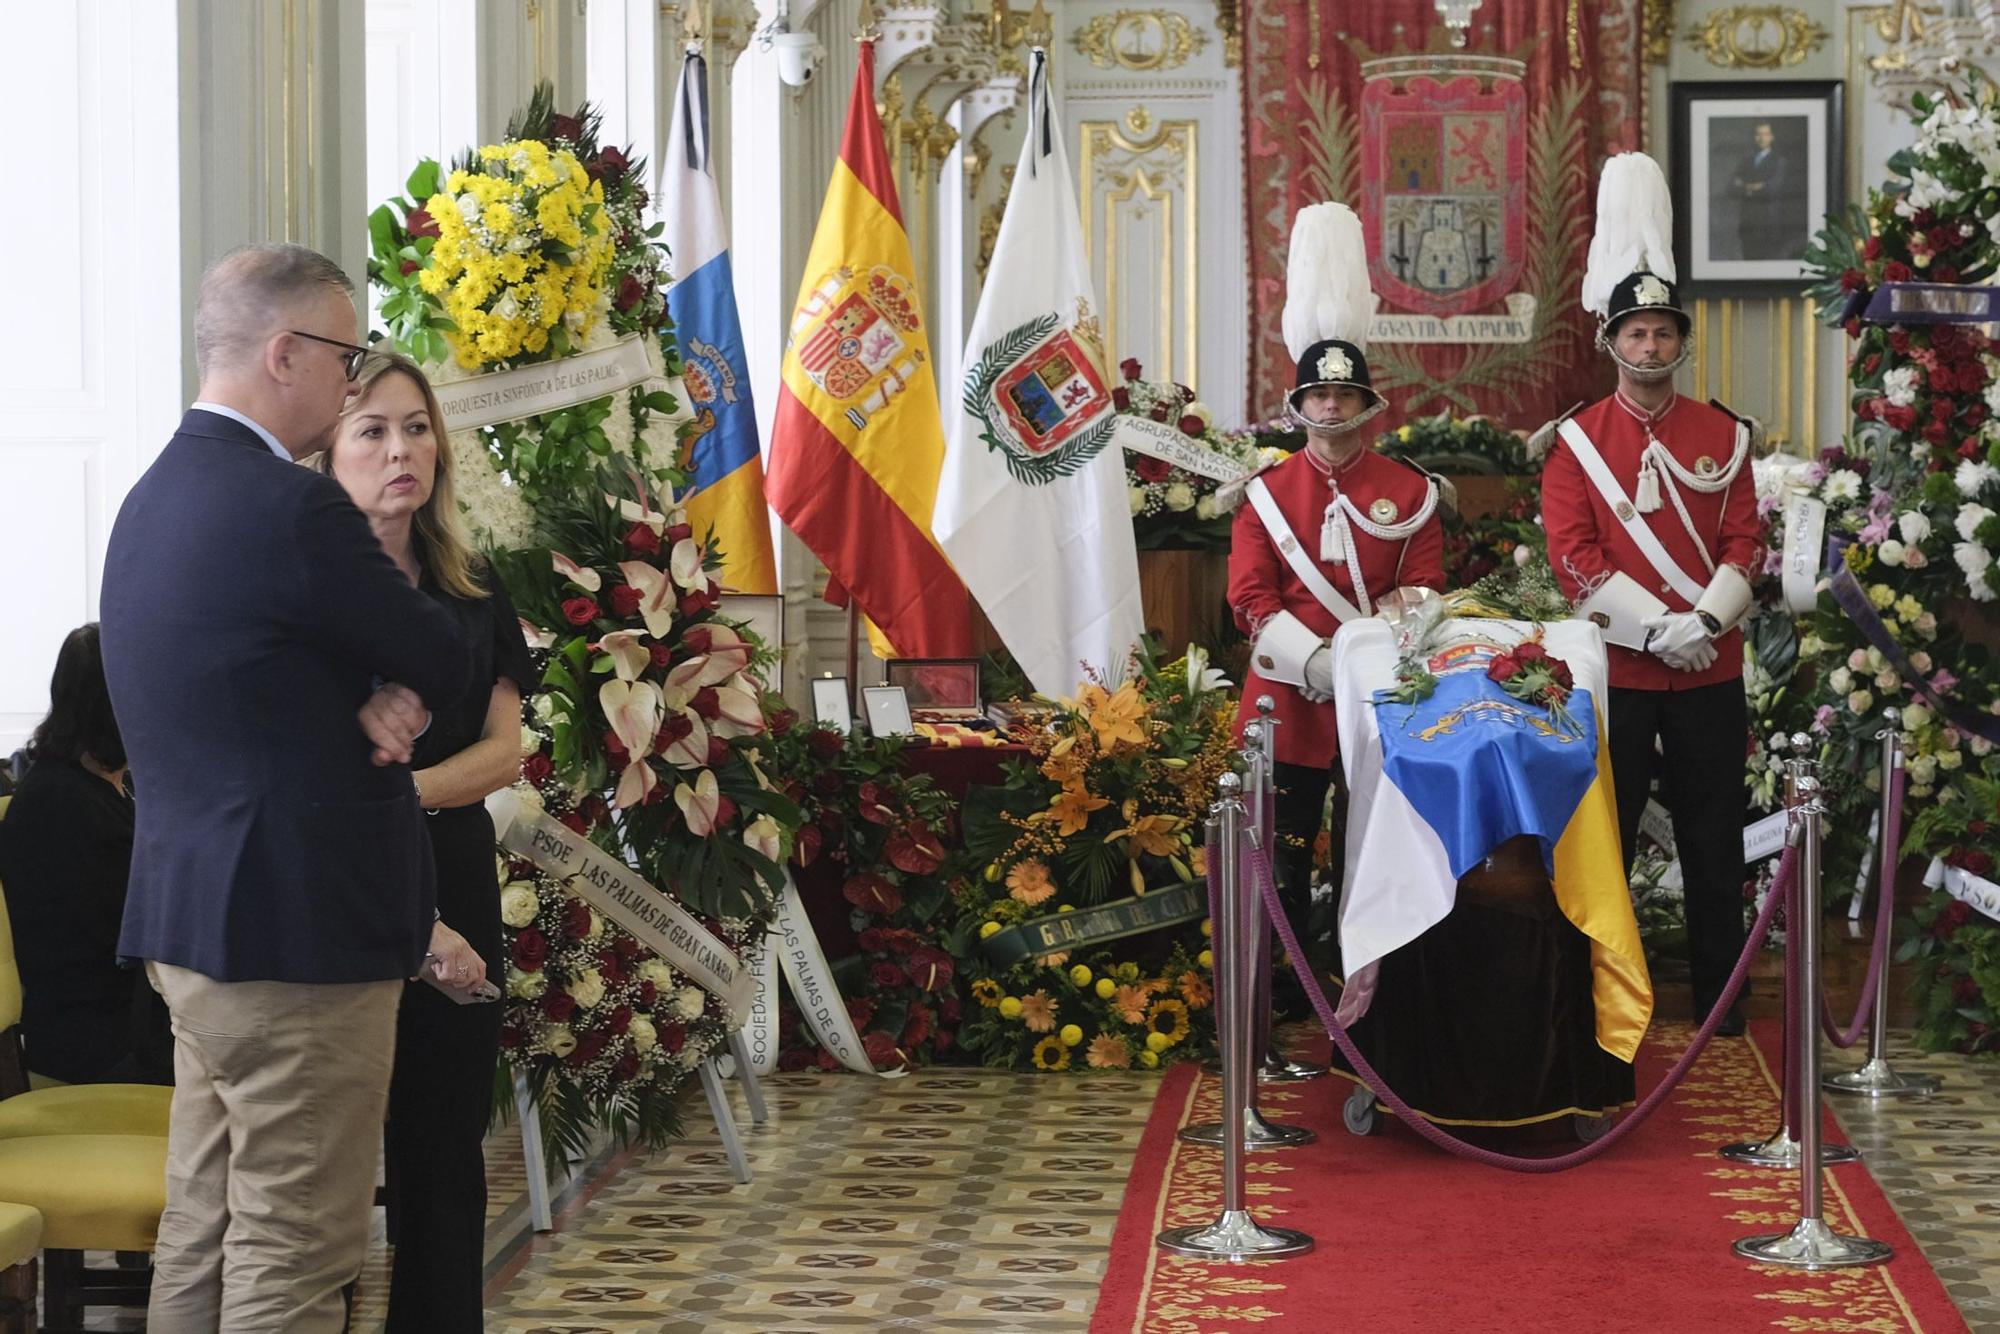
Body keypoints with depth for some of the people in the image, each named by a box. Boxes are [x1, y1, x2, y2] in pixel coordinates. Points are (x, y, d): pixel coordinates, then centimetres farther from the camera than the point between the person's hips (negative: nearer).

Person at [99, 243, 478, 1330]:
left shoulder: (157, 497, 13)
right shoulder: (291, 509, -19)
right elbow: (446, 662, -10)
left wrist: (370, 701, -4)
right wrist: (396, 694, 9)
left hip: (190, 918, 10)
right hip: (296, 928, -10)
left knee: (203, 1231, 14)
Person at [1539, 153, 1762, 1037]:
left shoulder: (1722, 434, 6)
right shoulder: (1575, 440, 0)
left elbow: (1744, 543, 2)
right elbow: (1573, 557, -8)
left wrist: (1705, 622, -14)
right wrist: (1658, 627, -16)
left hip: (1710, 667, 2)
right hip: (1614, 667, -2)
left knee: (1713, 834, 7)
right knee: (1605, 835, 4)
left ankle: (1719, 993, 16)